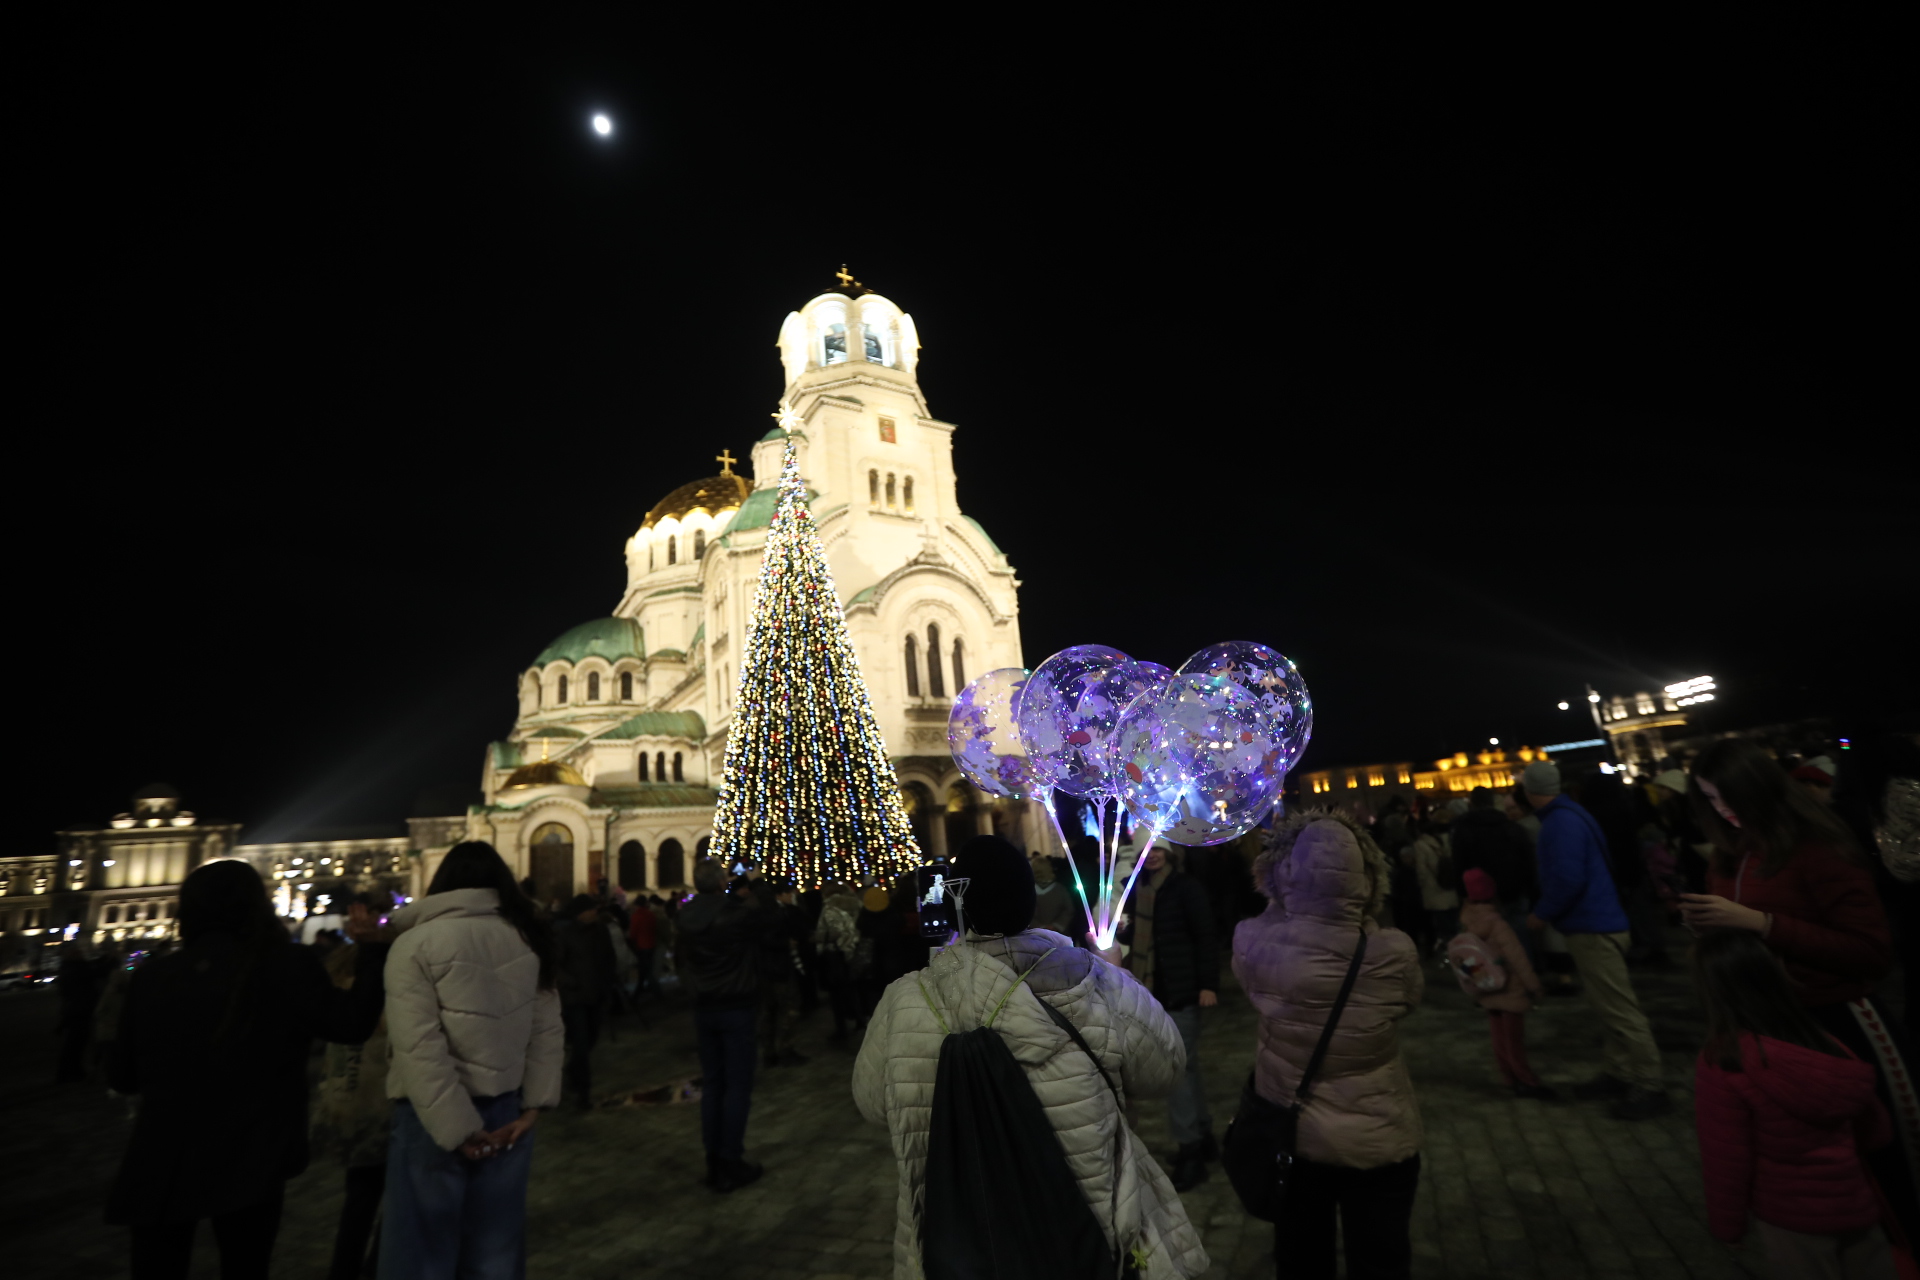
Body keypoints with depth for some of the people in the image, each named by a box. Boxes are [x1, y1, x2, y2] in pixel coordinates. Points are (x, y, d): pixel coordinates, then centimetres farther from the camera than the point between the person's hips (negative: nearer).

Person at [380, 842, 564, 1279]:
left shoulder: (416, 943, -9)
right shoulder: (528, 939, 2)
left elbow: (419, 1049, -17)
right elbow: (548, 1031, 0)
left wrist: (456, 1129, -14)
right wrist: (532, 1107, 3)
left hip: (436, 1120, -4)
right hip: (504, 1112, 4)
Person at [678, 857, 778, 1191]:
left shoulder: (687, 915, -2)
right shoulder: (739, 912, -19)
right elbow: (772, 919, -2)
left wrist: (739, 890, 15)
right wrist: (758, 884, 6)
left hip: (704, 1008, 6)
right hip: (737, 1008, -6)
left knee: (711, 1083, 14)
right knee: (738, 1086, 3)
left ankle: (714, 1161, 21)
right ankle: (731, 1164, 6)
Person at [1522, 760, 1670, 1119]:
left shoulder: (1562, 822, -21)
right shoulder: (1566, 814, 10)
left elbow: (1568, 879, -26)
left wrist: (1542, 914, -14)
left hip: (1593, 928, -10)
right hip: (1594, 925, 10)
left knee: (1620, 1010, -2)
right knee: (1608, 1008, 17)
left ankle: (1650, 1087, 5)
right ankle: (1618, 1073, 27)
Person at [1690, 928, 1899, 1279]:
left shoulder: (1723, 1064, -24)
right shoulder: (1823, 1044, -6)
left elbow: (1725, 1162, -17)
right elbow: (1877, 1132, 9)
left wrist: (1726, 1225, -1)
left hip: (1790, 1223, -5)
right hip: (1859, 1210, 6)